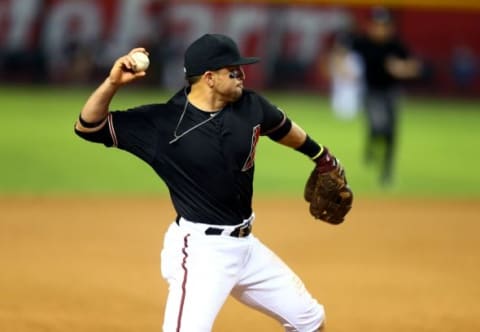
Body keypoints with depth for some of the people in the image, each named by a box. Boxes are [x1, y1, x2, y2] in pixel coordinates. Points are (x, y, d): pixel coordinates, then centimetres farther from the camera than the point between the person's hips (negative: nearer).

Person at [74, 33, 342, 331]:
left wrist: (322, 156, 38)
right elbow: (88, 127, -16)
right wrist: (113, 83, -32)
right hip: (200, 250, -7)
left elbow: (283, 128, 22)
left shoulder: (250, 106, -1)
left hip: (246, 245, 7)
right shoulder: (162, 122, -15)